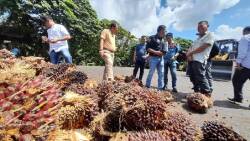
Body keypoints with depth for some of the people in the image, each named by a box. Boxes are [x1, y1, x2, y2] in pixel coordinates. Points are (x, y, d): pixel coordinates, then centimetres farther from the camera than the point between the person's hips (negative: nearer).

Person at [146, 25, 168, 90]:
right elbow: (148, 48, -8)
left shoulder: (164, 40, 16)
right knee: (151, 73, -3)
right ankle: (147, 86, 9)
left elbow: (164, 52, 9)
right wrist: (155, 52, -13)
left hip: (161, 58, 6)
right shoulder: (152, 38, 0)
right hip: (153, 58, -6)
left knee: (161, 74, 5)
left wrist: (159, 52, -8)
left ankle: (160, 88, 15)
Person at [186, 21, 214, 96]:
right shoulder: (199, 37, 27)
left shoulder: (209, 35, 2)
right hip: (191, 59, 9)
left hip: (199, 60, -8)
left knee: (200, 77, -11)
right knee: (193, 77, 12)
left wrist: (190, 53, -8)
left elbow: (203, 48, -11)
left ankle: (207, 94, 0)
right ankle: (197, 92, 24)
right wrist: (188, 54, -4)